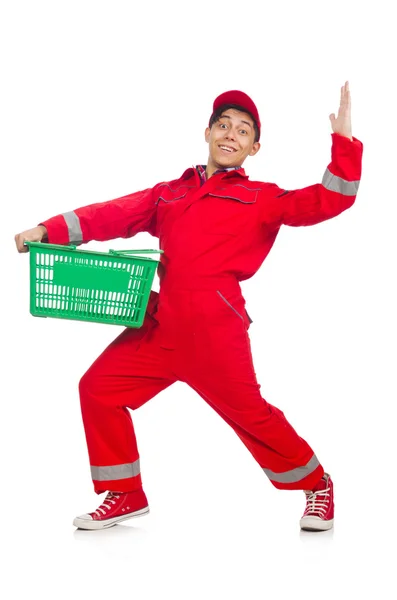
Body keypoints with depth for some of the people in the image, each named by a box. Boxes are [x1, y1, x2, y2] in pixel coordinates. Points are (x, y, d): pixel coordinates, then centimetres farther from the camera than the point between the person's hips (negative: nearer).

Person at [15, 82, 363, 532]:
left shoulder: (261, 199, 8)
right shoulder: (169, 193, 18)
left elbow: (329, 200, 0)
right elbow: (116, 215, 10)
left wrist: (343, 140, -10)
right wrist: (49, 231, -1)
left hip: (214, 329, -5)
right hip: (161, 324, 5)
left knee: (248, 412, -3)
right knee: (99, 388, 3)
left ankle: (317, 485, 23)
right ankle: (125, 496, 18)